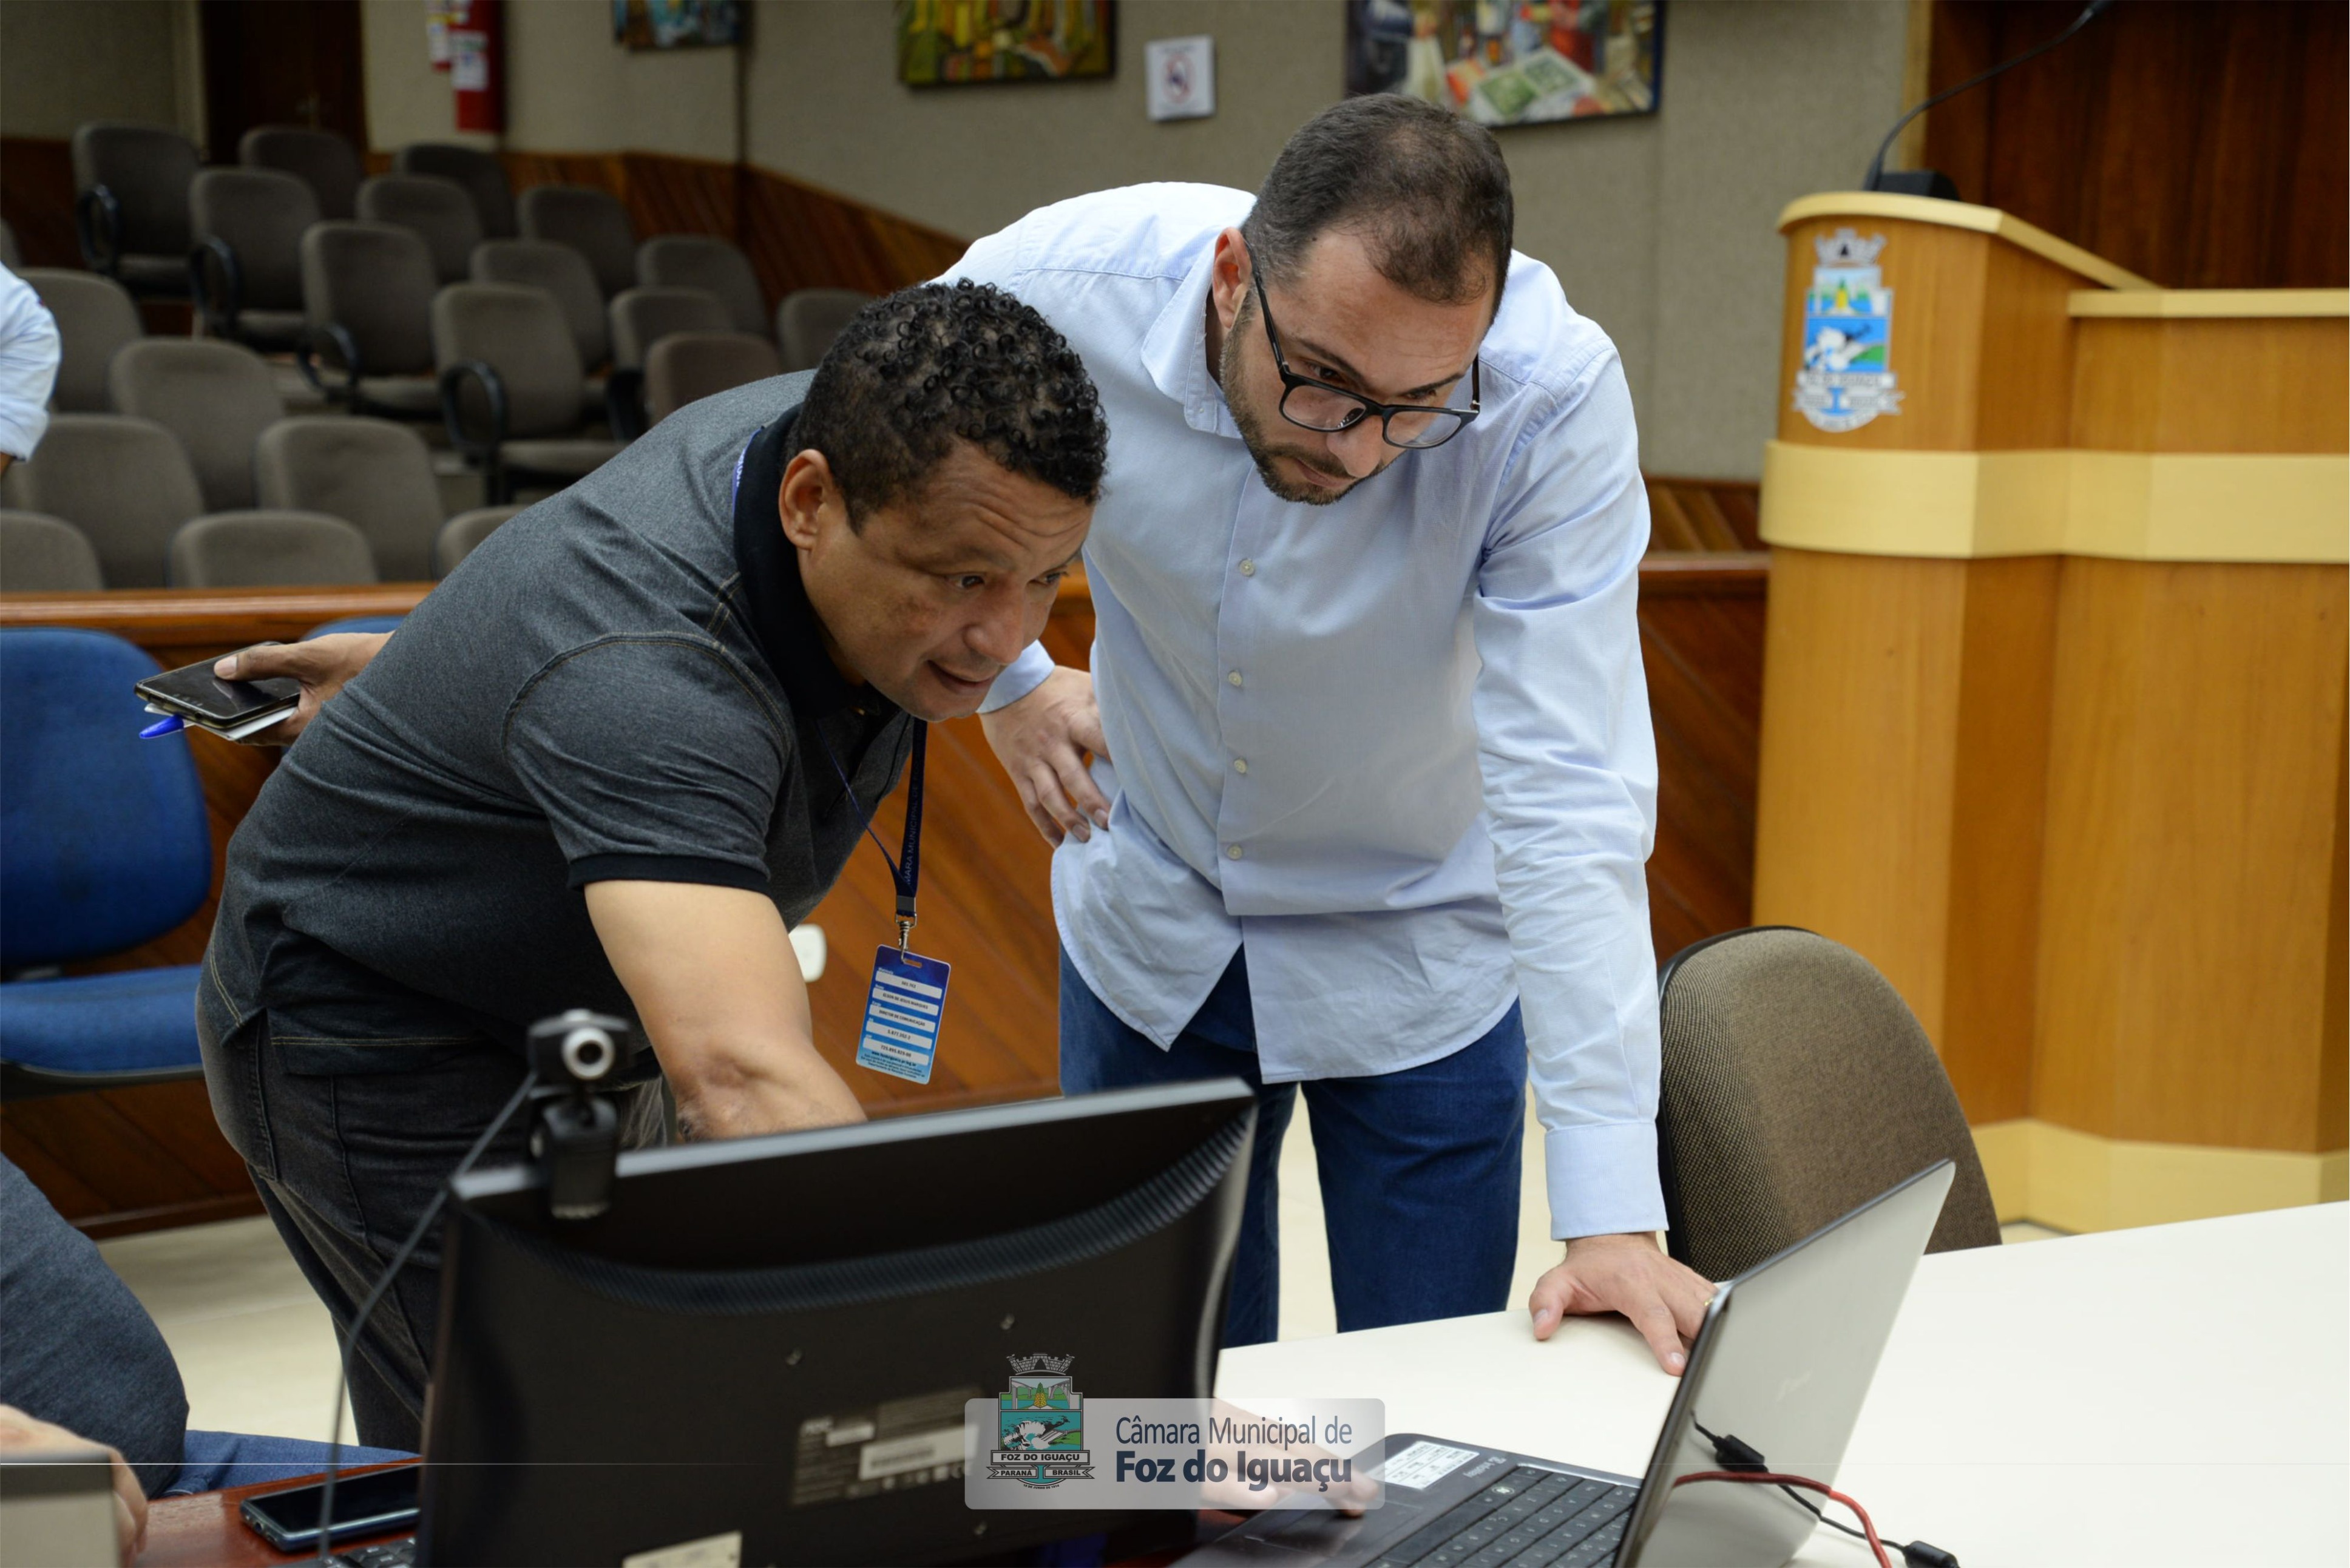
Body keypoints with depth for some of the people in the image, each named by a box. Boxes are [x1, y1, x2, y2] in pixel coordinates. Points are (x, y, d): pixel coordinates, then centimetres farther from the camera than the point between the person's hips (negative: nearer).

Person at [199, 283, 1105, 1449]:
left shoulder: (867, 436, -15)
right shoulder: (647, 674, -43)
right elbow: (747, 1077, -55)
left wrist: (447, 657, 23)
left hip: (578, 1010, 8)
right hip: (381, 1036, -8)